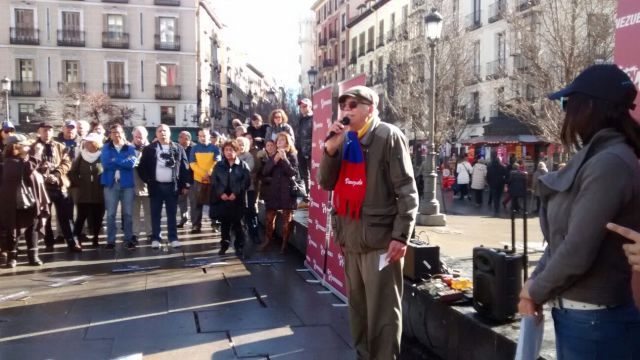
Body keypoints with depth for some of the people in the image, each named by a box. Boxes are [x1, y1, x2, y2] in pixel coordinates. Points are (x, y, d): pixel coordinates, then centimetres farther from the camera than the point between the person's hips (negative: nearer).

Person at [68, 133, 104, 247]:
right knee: (81, 217, 0)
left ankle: (95, 238, 19)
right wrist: (77, 183, 2)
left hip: (99, 194, -1)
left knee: (97, 218, 6)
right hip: (83, 194, 1)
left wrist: (104, 184, -4)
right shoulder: (81, 156, 6)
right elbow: (72, 172, 10)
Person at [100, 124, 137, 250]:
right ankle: (110, 241, 10)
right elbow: (105, 164, -10)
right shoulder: (106, 148, 7)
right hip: (111, 183, 0)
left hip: (127, 183, 0)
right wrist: (123, 162, -10)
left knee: (128, 213, 3)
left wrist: (114, 160, -11)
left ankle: (128, 239, 13)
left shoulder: (130, 148, 6)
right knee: (110, 214, 2)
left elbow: (132, 163, -11)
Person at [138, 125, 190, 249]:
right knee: (155, 214, 7)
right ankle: (155, 239, 14)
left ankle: (173, 238, 13)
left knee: (172, 214, 7)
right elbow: (142, 167, 2)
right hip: (156, 186, 0)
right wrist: (147, 180, -8)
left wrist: (185, 185, -2)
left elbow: (184, 167, 3)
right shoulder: (149, 149, 3)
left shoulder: (178, 149, 5)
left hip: (172, 186, 0)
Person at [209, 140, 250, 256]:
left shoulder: (242, 165, 2)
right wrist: (221, 193, -11)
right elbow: (214, 181, 4)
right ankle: (224, 245, 19)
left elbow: (246, 181, -6)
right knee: (224, 223, 7)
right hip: (222, 199, 2)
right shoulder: (219, 165, 10)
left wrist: (236, 193, -15)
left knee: (237, 223, 1)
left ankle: (239, 246, 11)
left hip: (237, 199, -2)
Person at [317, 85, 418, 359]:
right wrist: (331, 148, -7)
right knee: (357, 307, 17)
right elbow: (326, 183, 8)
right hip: (350, 238, 7)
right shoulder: (343, 139, 12)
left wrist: (401, 235, -16)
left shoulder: (388, 136, -6)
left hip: (380, 239, -6)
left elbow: (406, 190, -10)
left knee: (382, 313, -1)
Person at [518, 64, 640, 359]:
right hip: (576, 313, 8)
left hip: (597, 321, -8)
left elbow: (577, 253, -24)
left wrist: (537, 291, -9)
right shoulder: (593, 159, 9)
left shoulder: (609, 164, -21)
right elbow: (560, 237, 10)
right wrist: (535, 282, -1)